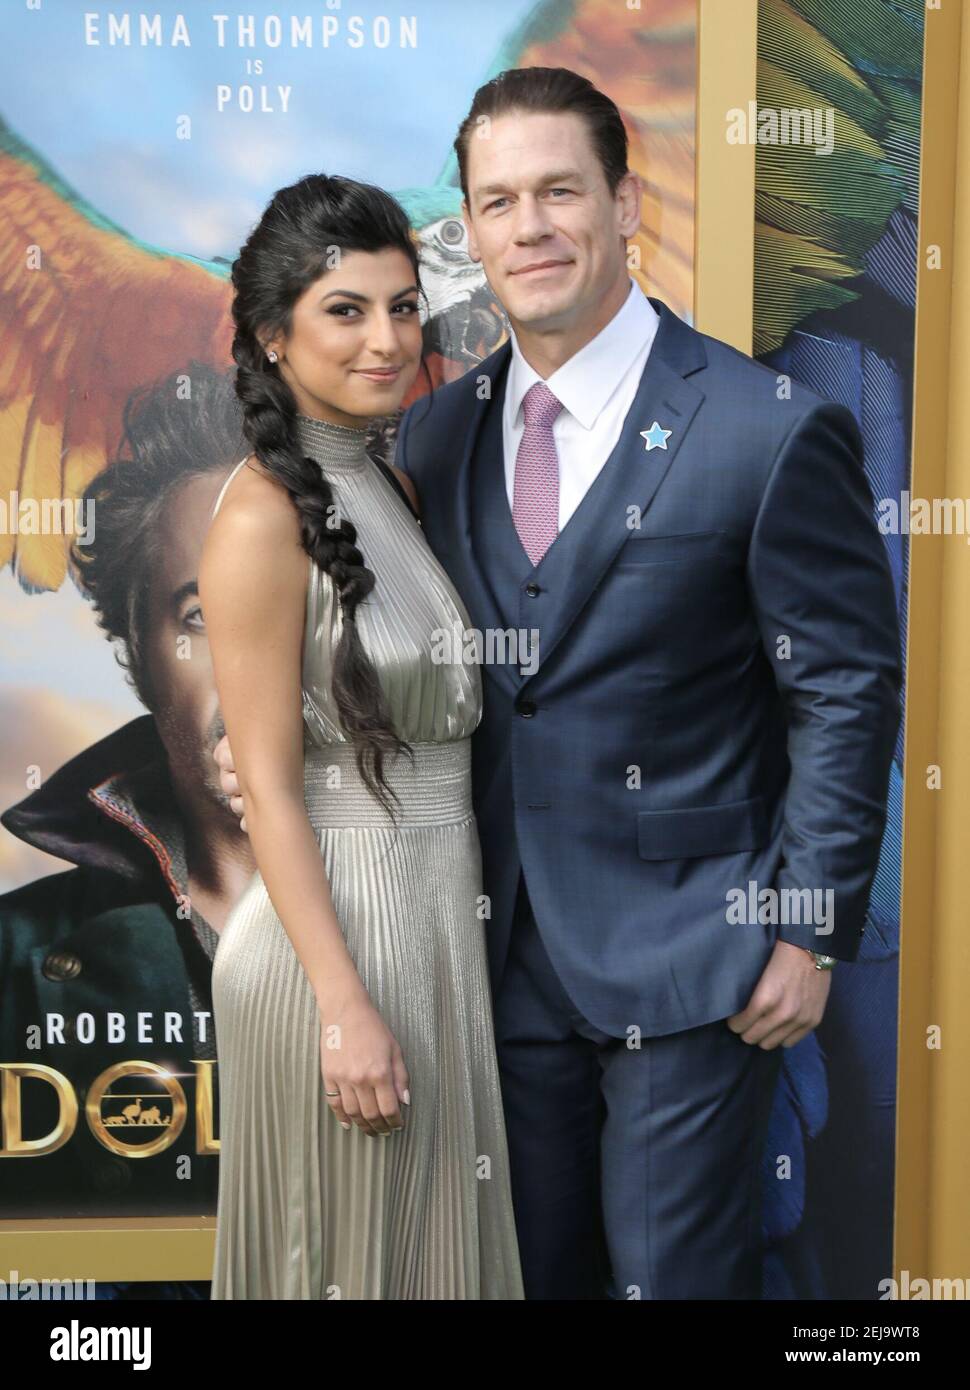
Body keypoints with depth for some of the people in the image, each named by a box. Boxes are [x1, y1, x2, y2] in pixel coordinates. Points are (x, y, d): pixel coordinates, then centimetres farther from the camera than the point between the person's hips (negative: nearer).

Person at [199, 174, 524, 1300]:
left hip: (435, 910, 8)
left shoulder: (385, 487, 8)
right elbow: (269, 787, -17)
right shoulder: (263, 515, -16)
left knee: (433, 1227, 20)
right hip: (337, 921, -8)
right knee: (345, 1250, 9)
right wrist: (345, 1006, -19)